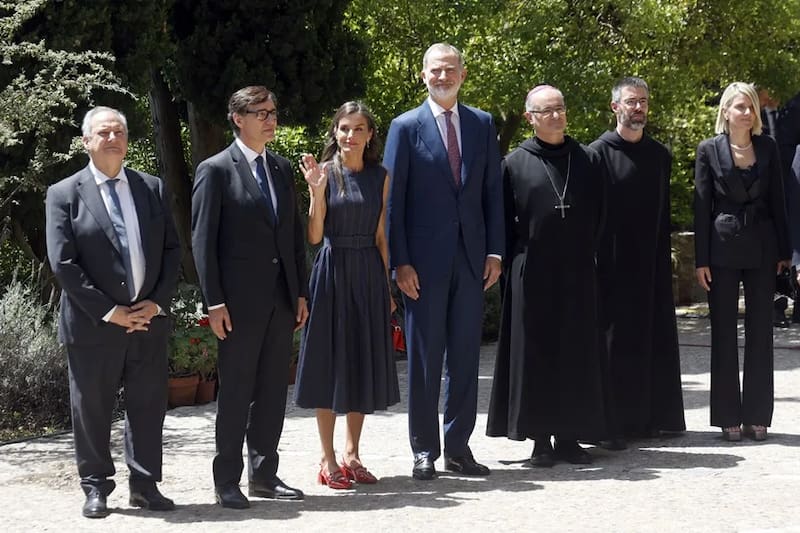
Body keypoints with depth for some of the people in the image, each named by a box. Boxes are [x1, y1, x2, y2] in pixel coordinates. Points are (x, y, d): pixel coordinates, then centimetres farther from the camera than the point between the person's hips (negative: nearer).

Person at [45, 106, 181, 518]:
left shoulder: (153, 189, 9)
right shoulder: (65, 194, -2)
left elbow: (172, 250, 8)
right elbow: (62, 263, -8)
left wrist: (157, 302, -6)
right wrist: (108, 311, -13)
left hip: (149, 319, 3)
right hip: (93, 325, -3)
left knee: (148, 406, 6)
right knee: (91, 409, 4)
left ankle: (145, 485, 16)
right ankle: (95, 488, 16)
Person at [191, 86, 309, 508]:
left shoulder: (282, 169, 14)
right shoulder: (216, 170, -5)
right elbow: (202, 240, -8)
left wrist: (300, 293, 10)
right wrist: (214, 302, -14)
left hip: (281, 298, 6)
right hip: (240, 299, -6)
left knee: (273, 391, 10)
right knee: (235, 393, 0)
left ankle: (264, 474, 19)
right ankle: (227, 481, 7)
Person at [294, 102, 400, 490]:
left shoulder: (380, 177, 7)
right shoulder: (325, 173, -3)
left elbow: (382, 236, 9)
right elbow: (314, 236, -9)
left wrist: (387, 285, 7)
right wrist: (317, 191, -21)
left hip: (369, 274, 4)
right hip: (333, 272, -4)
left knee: (364, 360, 8)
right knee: (331, 360, 0)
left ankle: (352, 454, 19)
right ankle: (328, 460, 6)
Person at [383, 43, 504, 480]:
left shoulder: (482, 124, 9)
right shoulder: (406, 127, -1)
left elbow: (493, 191, 10)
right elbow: (392, 200, -3)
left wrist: (494, 251, 2)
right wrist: (400, 262, -9)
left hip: (471, 259, 3)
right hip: (424, 260, -3)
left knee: (465, 356, 7)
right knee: (424, 358, 2)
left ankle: (458, 446, 15)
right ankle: (424, 450, 10)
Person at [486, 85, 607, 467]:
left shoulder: (587, 160, 8)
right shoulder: (515, 163, 1)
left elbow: (598, 216, 12)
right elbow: (504, 221, 2)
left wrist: (586, 255, 6)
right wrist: (515, 265, -2)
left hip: (577, 274, 3)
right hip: (532, 274, -2)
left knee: (576, 353, 4)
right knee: (535, 352, 0)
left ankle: (569, 436, 11)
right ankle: (540, 439, 6)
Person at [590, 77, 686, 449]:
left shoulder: (660, 155, 12)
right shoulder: (599, 152, -3)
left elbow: (664, 213, 15)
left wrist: (664, 258, 10)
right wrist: (596, 260, -12)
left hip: (650, 263, 5)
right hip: (612, 264, -5)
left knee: (650, 339, 7)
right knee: (614, 341, -4)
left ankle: (647, 417, 14)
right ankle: (611, 423, -2)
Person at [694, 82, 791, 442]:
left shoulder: (767, 148, 6)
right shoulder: (709, 150, -1)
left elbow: (777, 201, 8)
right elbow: (701, 206, -2)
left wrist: (783, 251, 4)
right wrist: (701, 259, -6)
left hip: (761, 247, 2)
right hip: (723, 247, -2)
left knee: (760, 330, 4)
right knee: (724, 332, 2)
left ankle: (757, 415, 10)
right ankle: (729, 416, 8)